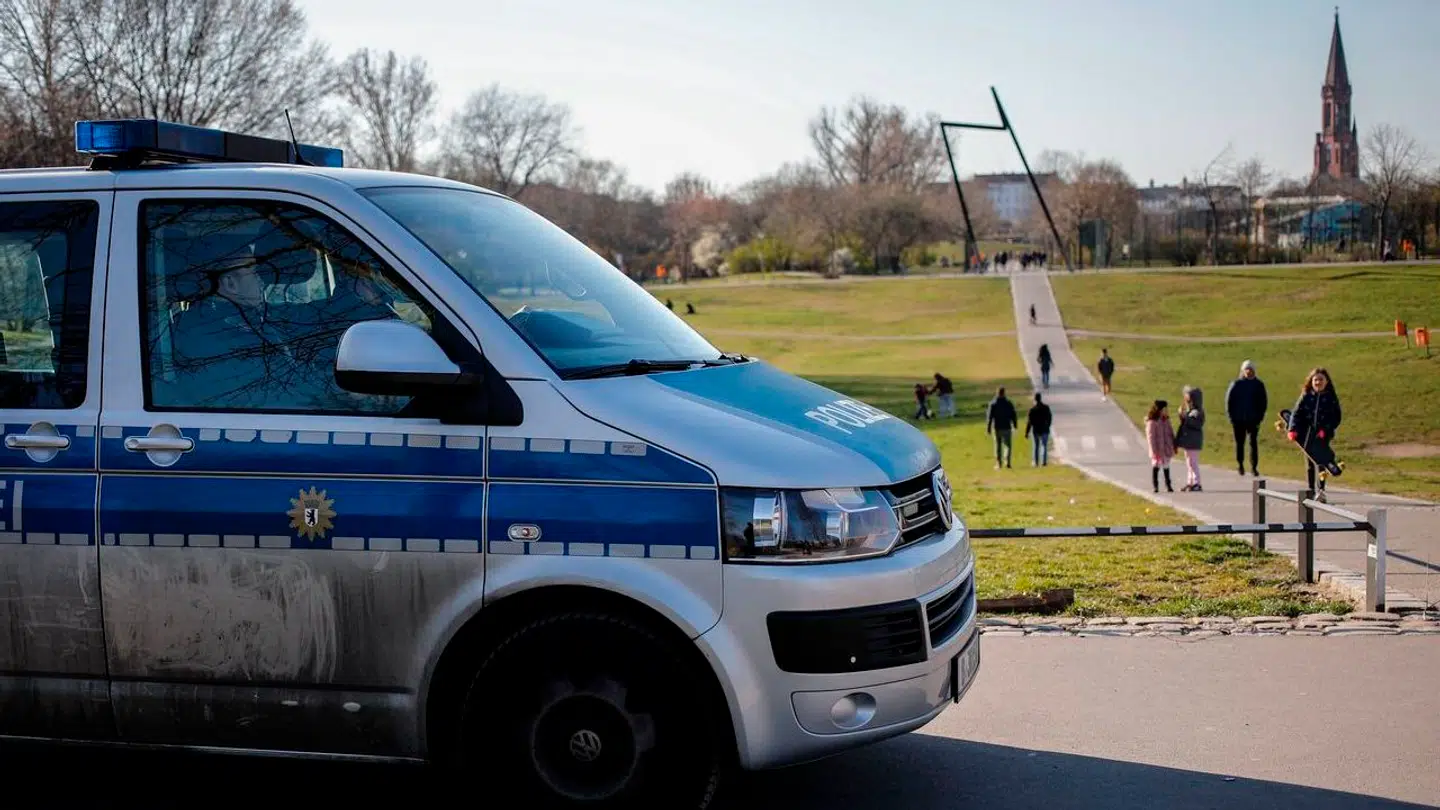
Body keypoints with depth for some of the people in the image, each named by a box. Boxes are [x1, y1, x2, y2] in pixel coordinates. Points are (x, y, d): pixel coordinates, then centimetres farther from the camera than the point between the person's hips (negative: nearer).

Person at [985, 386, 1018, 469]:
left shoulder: (993, 404, -6)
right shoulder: (1009, 403, -4)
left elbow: (989, 416, -9)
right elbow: (1014, 415, 0)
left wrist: (988, 427, -4)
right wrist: (1015, 424, 15)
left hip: (997, 428, 0)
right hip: (1007, 427, 0)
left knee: (998, 446, 11)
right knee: (1007, 445, 6)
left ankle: (998, 463, 13)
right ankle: (1007, 461, -13)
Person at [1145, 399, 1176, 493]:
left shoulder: (1166, 421, 8)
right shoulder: (1152, 422, -13)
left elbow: (1171, 434, 14)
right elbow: (1151, 437, -14)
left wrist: (1174, 446, 13)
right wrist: (1154, 450, -17)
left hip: (1166, 449, 6)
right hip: (1158, 450, -6)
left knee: (1166, 466, 12)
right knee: (1156, 466, 2)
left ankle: (1168, 485, 18)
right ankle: (1155, 486, 10)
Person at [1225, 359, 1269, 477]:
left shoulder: (1258, 385, 1)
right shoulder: (1236, 384, -2)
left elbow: (1264, 402, 5)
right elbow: (1228, 400, 1)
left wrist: (1260, 416, -3)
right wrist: (1231, 416, -4)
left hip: (1253, 419, 0)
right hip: (1238, 419, 0)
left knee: (1254, 443, -2)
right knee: (1239, 442, 8)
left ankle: (1254, 467, 1)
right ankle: (1240, 464, 21)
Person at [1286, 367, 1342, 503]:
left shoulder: (1331, 397, 1)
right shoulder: (1306, 397, 3)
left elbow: (1336, 418, 0)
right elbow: (1296, 413, -2)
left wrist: (1326, 430, -14)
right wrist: (1293, 429, -17)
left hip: (1323, 435, -2)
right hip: (1307, 434, 2)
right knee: (1309, 463, 10)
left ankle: (1320, 491, -9)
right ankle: (1310, 491, 19)